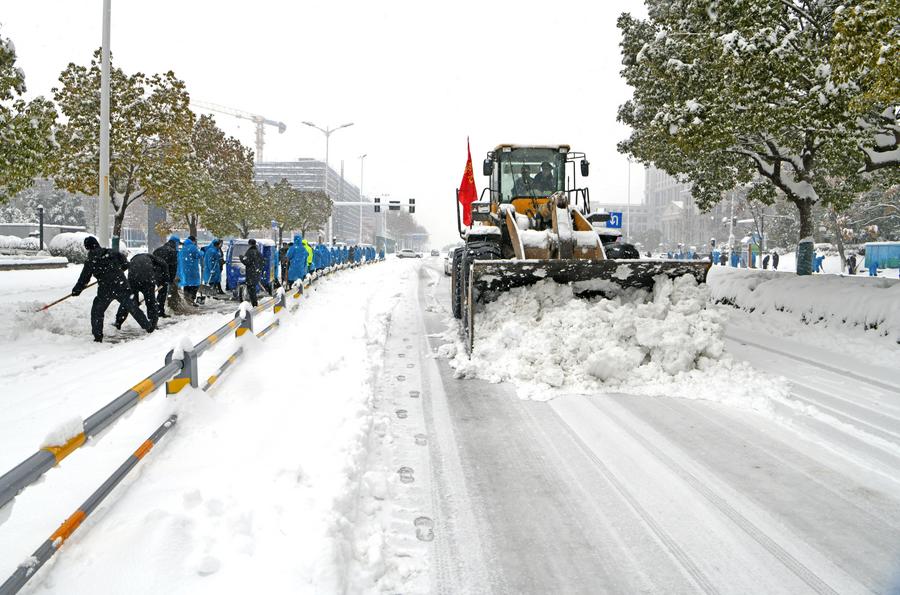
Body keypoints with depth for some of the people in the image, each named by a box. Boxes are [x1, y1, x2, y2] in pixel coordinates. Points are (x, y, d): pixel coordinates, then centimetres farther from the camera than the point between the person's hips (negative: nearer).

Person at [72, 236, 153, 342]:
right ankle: (148, 327, 21)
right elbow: (125, 265, 9)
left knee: (97, 312, 16)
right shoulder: (112, 253, 4)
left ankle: (98, 336, 12)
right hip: (122, 287, 2)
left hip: (105, 291, -2)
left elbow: (84, 279, 3)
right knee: (133, 308, 15)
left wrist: (76, 291, 17)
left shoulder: (90, 261, -1)